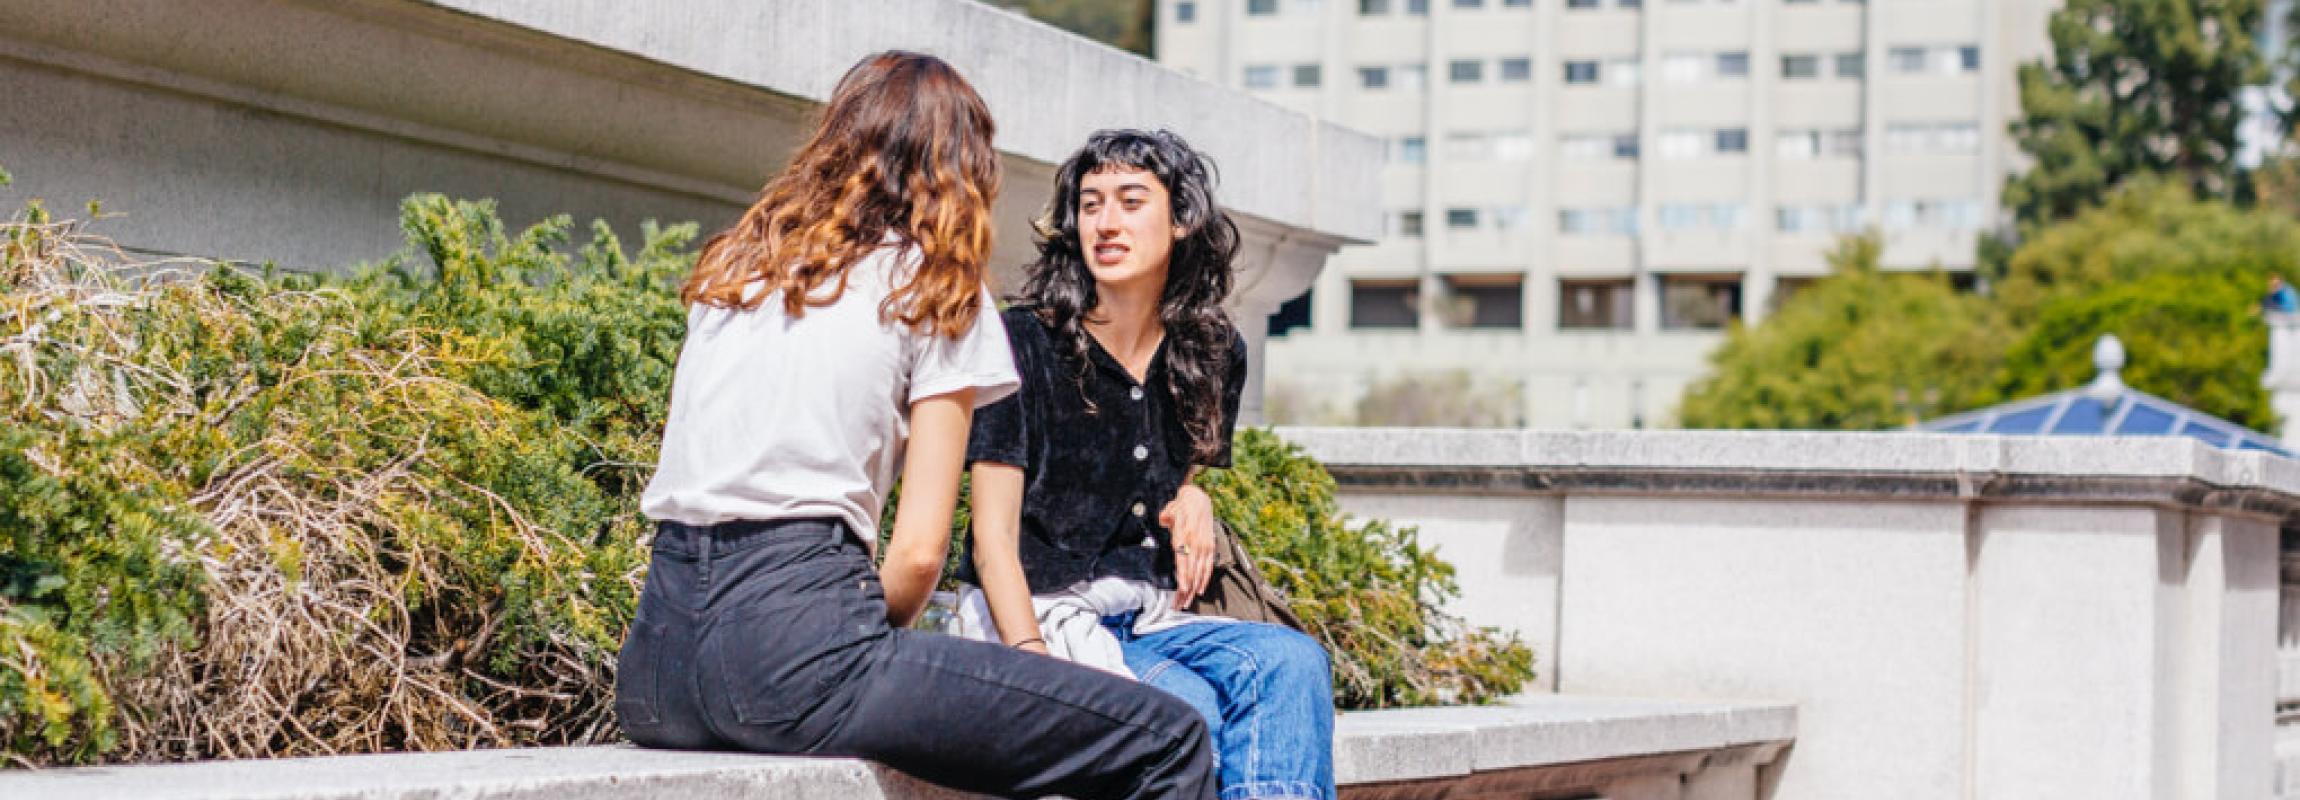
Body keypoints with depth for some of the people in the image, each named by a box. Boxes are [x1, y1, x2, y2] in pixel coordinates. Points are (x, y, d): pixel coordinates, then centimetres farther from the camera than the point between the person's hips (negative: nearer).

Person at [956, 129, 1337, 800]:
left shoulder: (1213, 354, 10)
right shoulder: (1025, 343, -5)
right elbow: (994, 537, -9)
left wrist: (1191, 499, 1)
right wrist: (1034, 663, -25)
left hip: (1150, 621, 5)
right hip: (1042, 618, -5)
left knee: (1293, 661, -26)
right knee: (1189, 708, -33)